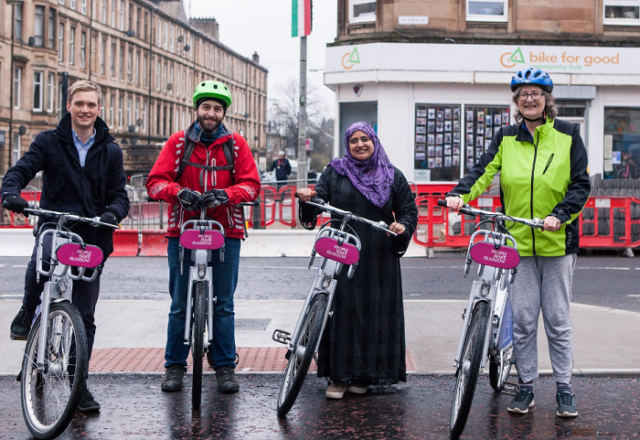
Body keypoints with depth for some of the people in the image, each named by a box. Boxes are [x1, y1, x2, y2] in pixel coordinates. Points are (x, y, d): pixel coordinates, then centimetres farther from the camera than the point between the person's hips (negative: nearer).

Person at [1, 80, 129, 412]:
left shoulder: (110, 151, 11)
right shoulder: (49, 142, 6)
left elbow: (119, 194, 7)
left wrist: (113, 213, -17)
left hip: (91, 237, 2)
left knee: (84, 316, 3)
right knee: (40, 264, -37)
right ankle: (27, 313, -6)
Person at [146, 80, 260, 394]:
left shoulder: (236, 144, 8)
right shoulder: (178, 142, 7)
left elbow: (251, 185, 3)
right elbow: (155, 182, 2)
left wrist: (225, 194, -16)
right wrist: (179, 192, -18)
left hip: (226, 233, 0)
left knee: (223, 305, 4)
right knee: (180, 305, 3)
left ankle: (225, 367, 13)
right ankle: (175, 366, 13)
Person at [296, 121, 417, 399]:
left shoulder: (393, 176, 10)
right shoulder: (335, 172, 10)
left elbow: (409, 210, 11)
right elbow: (319, 198, 0)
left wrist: (403, 226, -9)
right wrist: (308, 199, -23)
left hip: (379, 260, 1)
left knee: (375, 313, 0)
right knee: (342, 311, -4)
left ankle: (365, 375, 12)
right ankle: (339, 376, 4)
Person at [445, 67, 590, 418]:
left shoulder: (568, 135, 3)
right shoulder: (506, 138, 8)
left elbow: (581, 184, 0)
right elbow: (484, 170, -3)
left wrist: (560, 215, -15)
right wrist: (460, 194, -22)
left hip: (557, 242, -1)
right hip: (517, 243, 1)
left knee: (557, 319, 3)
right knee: (523, 319, 3)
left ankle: (564, 388, 13)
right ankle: (526, 386, 15)